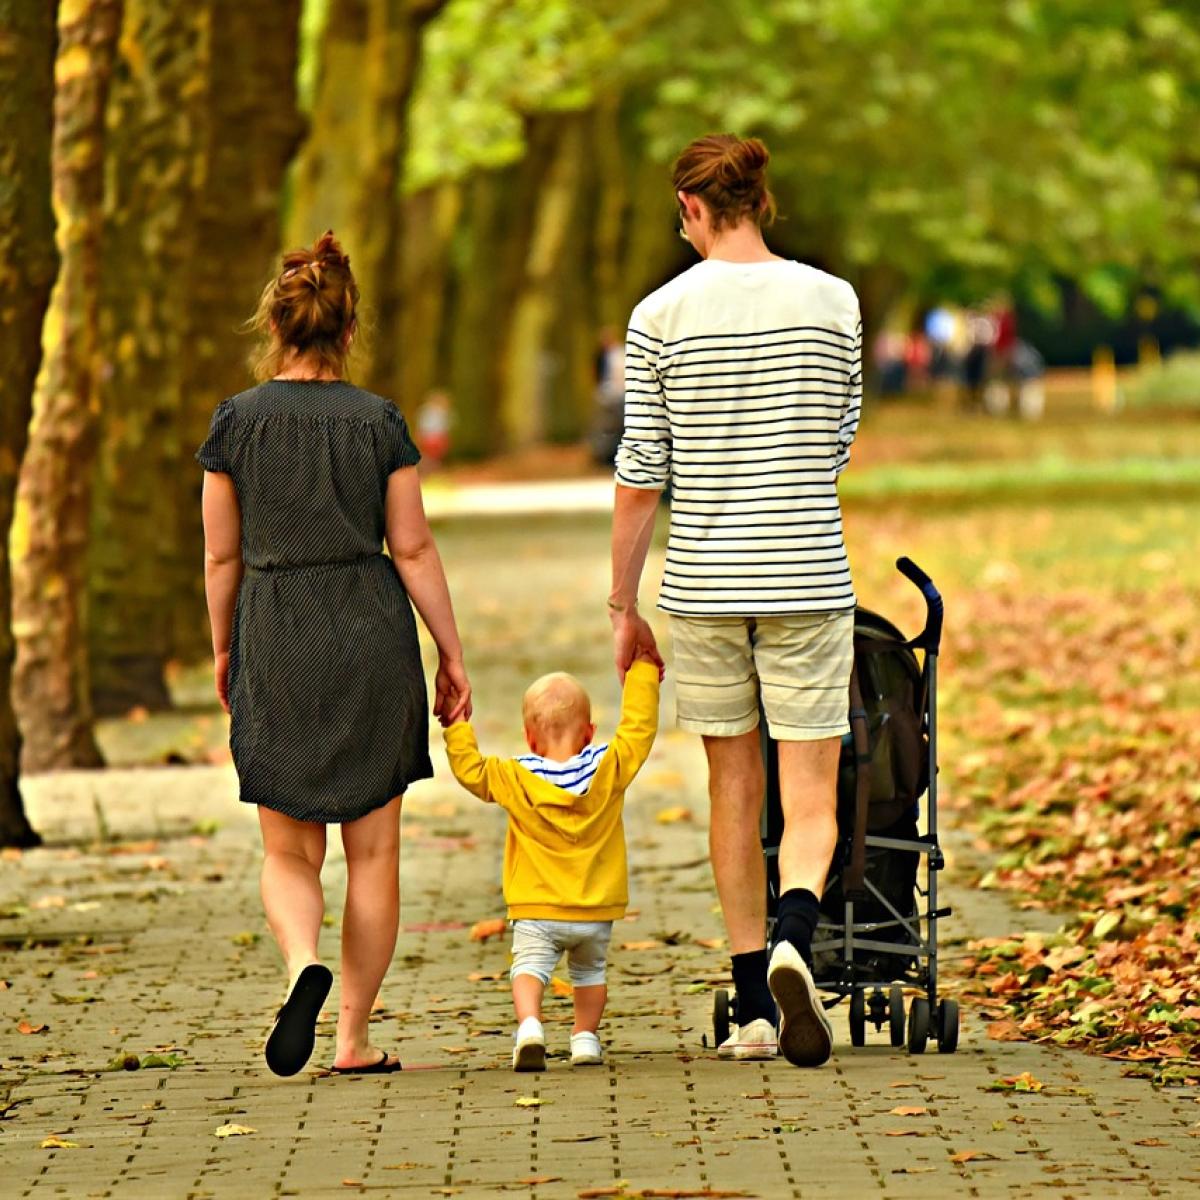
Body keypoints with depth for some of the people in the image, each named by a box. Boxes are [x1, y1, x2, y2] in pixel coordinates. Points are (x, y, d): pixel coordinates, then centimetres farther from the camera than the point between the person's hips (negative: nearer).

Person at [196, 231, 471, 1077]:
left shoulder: (238, 421, -2)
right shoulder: (379, 421, -2)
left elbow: (223, 555, 2)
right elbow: (412, 548, -1)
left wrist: (224, 650, 16)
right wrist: (452, 657, 5)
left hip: (275, 640, 0)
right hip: (371, 634, 0)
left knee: (289, 852, 8)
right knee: (373, 849, 8)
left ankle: (304, 966, -22)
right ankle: (355, 1037, 9)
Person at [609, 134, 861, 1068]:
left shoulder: (663, 315, -3)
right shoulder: (833, 301, -1)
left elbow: (640, 478, -2)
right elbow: (841, 447, 9)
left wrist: (624, 606, 6)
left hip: (704, 583, 1)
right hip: (808, 581, -1)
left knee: (734, 791, 13)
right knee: (811, 801, 2)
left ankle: (754, 1009, 15)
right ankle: (794, 939, -28)